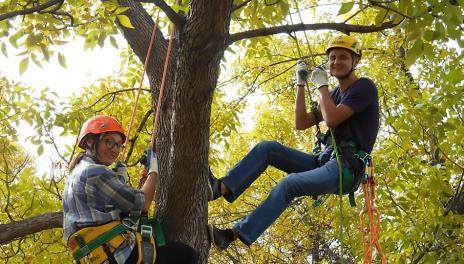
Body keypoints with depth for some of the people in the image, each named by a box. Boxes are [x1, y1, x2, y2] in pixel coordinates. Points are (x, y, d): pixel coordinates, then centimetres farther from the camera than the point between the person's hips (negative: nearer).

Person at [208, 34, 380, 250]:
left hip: (346, 168, -8)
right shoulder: (335, 94, 22)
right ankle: (223, 188, -22)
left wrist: (321, 85, -5)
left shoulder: (364, 87, -3)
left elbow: (332, 119, -17)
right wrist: (301, 84, 12)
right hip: (324, 161, 8)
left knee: (289, 183, -31)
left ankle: (234, 234, -36)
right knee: (266, 148, -5)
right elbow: (301, 124, 15)